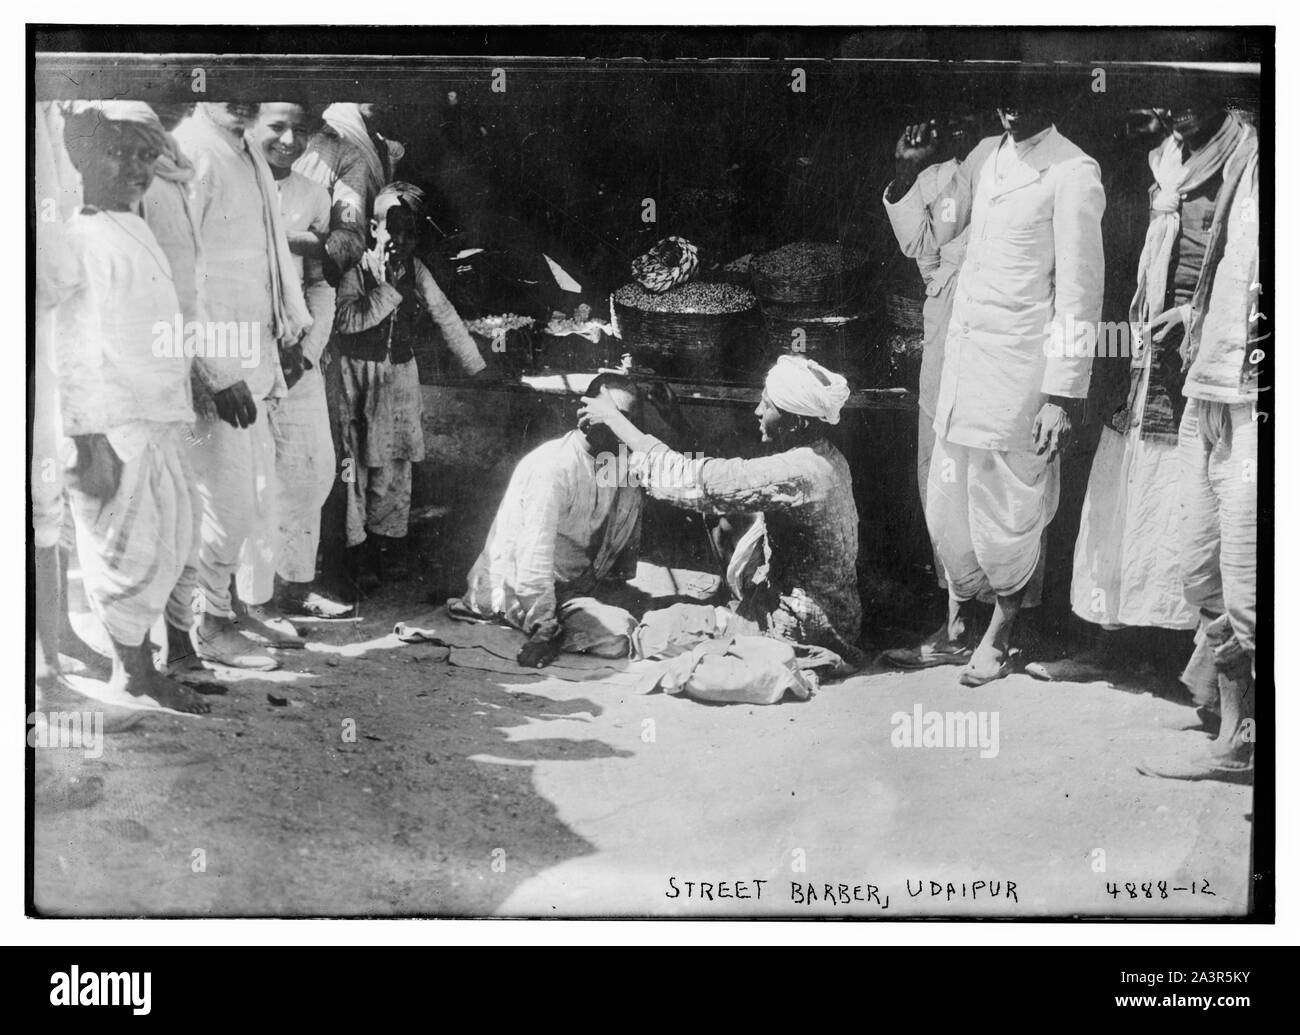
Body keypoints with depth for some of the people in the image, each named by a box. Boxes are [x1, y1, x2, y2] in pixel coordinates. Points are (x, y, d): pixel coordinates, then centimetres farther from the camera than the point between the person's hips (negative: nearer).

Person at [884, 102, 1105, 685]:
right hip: (963, 354, 6)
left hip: (1020, 369, -6)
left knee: (1009, 511, 4)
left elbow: (1079, 291, -12)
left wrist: (1064, 395, -14)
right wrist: (908, 171, 1)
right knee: (947, 498, 11)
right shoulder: (984, 156, 10)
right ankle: (958, 608, 33)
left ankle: (1000, 634, 22)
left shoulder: (1073, 173, -11)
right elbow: (927, 237, 17)